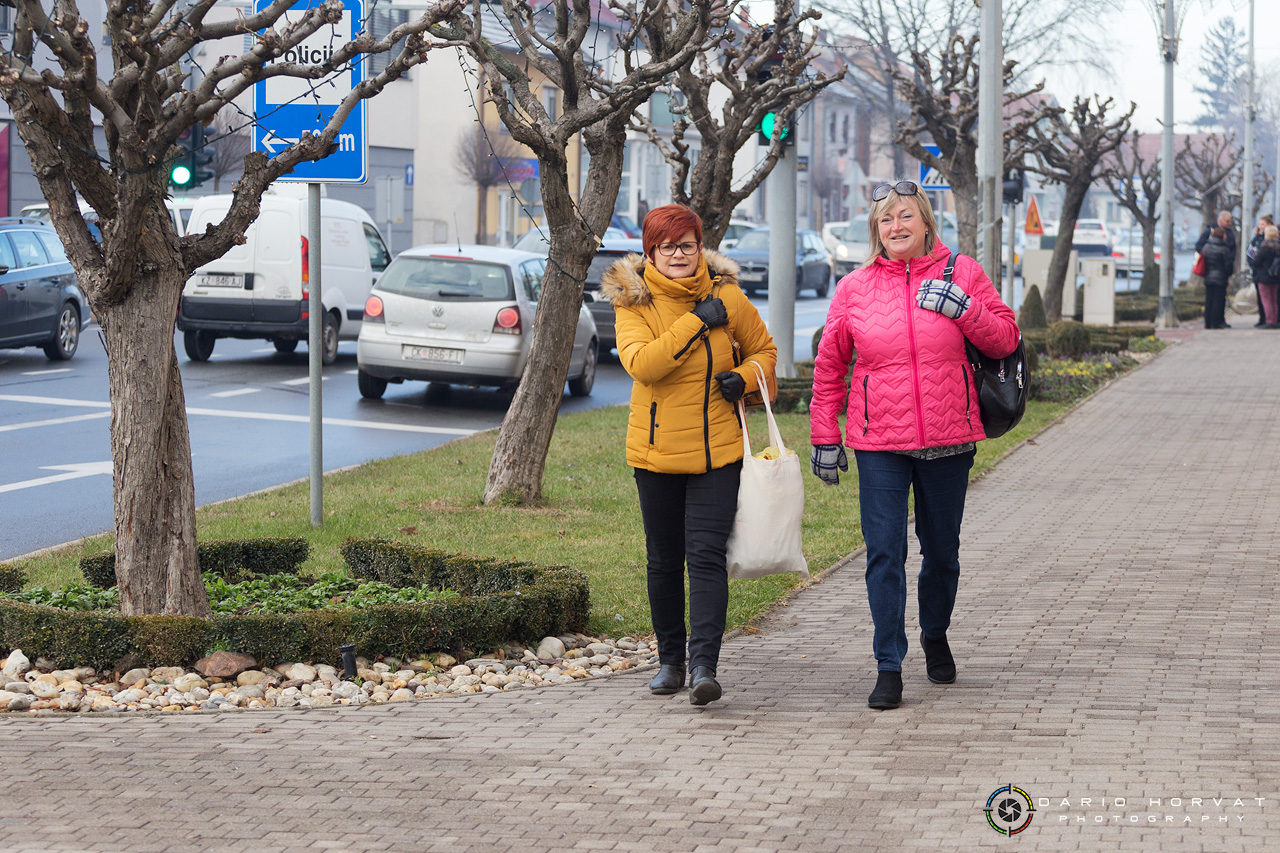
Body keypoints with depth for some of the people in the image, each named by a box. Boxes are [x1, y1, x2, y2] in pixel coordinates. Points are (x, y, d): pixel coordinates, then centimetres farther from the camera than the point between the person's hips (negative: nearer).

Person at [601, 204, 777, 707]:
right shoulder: (633, 302, -5)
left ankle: (704, 665, -16)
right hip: (657, 450, 0)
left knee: (706, 554, -11)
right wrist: (695, 321, -22)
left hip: (718, 450, 0)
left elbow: (764, 349, 15)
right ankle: (670, 660, 25)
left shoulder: (726, 297, 1)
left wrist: (743, 378, -6)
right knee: (664, 559, 11)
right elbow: (640, 363, -22)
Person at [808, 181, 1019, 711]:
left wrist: (962, 307, -15)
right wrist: (824, 437, 7)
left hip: (948, 440, 1)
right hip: (879, 446, -1)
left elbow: (1005, 340, 2)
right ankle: (889, 667, -2)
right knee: (885, 553, -7)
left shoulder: (960, 274, 2)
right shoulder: (854, 288, 2)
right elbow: (830, 366, 8)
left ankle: (935, 636, 39)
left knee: (941, 549, 14)